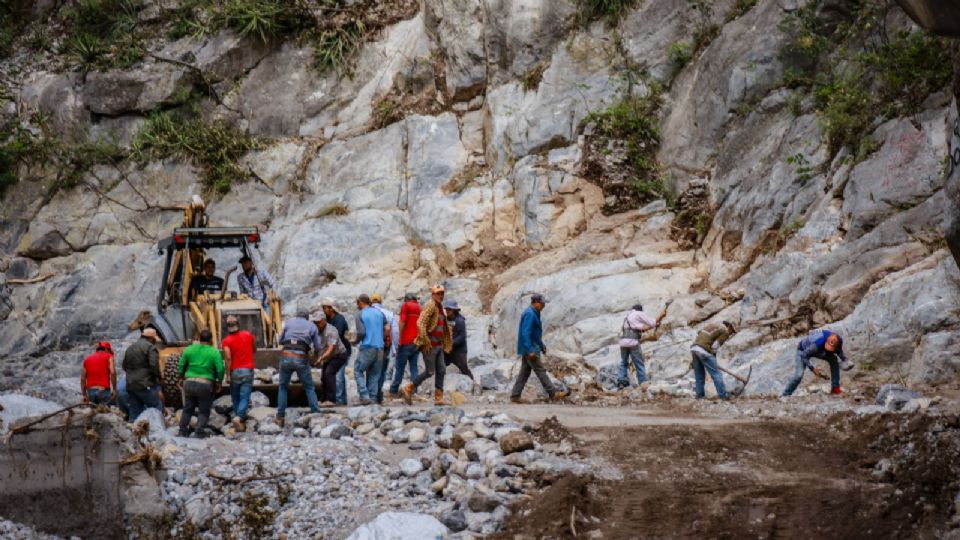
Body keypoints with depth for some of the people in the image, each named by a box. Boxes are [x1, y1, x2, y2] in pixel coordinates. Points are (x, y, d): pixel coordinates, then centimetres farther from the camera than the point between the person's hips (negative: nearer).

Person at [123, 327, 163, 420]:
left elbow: (124, 367, 24)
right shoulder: (150, 347, -6)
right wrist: (159, 379, -4)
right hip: (145, 386, -8)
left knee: (135, 413, 10)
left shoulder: (129, 348, 19)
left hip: (130, 386, 8)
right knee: (157, 408, -4)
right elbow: (154, 366, -16)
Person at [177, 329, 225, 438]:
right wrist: (219, 382, 6)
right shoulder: (214, 352, -4)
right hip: (206, 385, -3)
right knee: (204, 411, 9)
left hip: (189, 383, 3)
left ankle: (183, 431, 18)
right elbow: (220, 369, -10)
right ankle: (199, 432, 1)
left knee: (188, 409, 18)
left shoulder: (189, 349, 5)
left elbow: (181, 367, 6)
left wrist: (182, 378, 22)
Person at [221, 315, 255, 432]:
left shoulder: (226, 341, -5)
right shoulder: (248, 335, 3)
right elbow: (254, 350, 19)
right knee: (245, 398, -5)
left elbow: (228, 358, -15)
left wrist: (227, 375, -12)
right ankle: (238, 417, -27)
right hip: (248, 370, 1)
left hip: (234, 371, 0)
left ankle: (242, 423, 17)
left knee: (236, 398, 13)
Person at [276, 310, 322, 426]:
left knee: (283, 387, 16)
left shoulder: (289, 322, 16)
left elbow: (280, 340, 22)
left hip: (286, 356, 1)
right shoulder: (312, 326, 15)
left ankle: (280, 417, 13)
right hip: (301, 359, -1)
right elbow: (317, 347, 14)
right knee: (309, 388, 13)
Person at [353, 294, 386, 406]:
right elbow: (387, 329, 6)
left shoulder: (360, 314, -4)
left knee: (358, 371, 4)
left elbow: (361, 332, -12)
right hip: (380, 347, 5)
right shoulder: (379, 313, 10)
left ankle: (365, 396, -8)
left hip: (367, 347, -5)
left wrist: (356, 341, 5)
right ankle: (373, 398, 7)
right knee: (374, 374, 11)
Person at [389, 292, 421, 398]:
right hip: (417, 342, 5)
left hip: (406, 342, -5)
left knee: (399, 367, 1)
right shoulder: (420, 308, 14)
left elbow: (402, 322, -13)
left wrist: (400, 338, -10)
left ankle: (394, 391, 4)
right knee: (414, 367, 7)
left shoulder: (406, 306, -2)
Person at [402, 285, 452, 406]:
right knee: (429, 371, -7)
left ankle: (438, 398, 4)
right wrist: (426, 342, -24)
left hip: (438, 345, 9)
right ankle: (409, 389, 5)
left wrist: (446, 344, 19)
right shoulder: (430, 306, -13)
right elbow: (420, 323, -23)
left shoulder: (440, 308, 16)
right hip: (429, 345, -9)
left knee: (441, 370, 3)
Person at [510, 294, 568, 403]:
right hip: (529, 349, -10)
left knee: (524, 373, 10)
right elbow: (526, 333, -24)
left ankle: (515, 396, 9)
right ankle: (553, 393, -3)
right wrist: (531, 351, -27)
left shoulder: (533, 313, 16)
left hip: (527, 349, 10)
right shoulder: (529, 314, -17)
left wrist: (542, 346, 26)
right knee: (540, 371, -6)